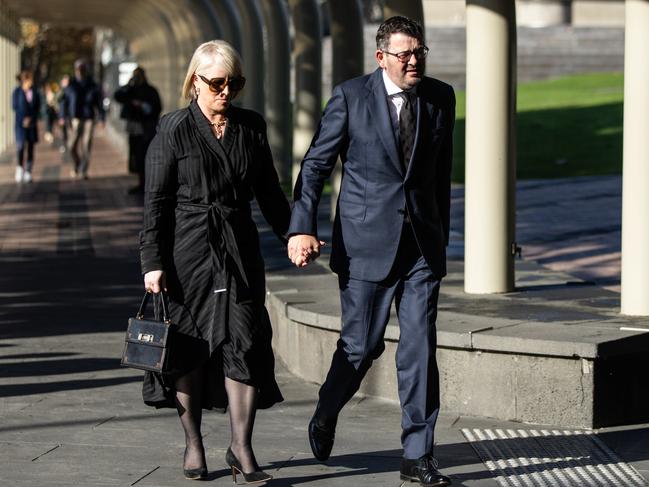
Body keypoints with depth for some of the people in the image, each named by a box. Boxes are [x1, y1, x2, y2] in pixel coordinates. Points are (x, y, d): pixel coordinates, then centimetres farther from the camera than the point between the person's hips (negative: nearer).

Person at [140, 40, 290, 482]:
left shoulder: (251, 127, 8)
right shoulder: (173, 130, -3)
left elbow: (269, 192, 18)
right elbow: (156, 202, -4)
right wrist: (153, 263, -9)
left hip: (240, 249, 3)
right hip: (187, 249, -3)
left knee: (246, 342, -6)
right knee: (190, 346, 4)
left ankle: (242, 447, -2)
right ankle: (193, 443, 18)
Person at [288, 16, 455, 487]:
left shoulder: (440, 97, 5)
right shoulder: (351, 96, -5)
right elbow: (315, 164, -2)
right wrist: (302, 228, -12)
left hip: (422, 244, 3)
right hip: (366, 243, -3)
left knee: (420, 347, -1)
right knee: (362, 344, 3)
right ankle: (326, 417, 32)